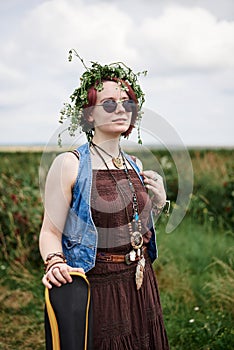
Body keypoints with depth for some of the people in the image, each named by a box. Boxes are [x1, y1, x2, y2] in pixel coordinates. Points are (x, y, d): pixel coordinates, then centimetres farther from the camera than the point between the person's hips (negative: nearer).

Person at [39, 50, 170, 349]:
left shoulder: (135, 165, 6)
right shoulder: (69, 164, -13)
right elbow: (50, 231, -13)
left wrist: (158, 203, -2)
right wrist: (55, 263, -32)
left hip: (141, 284, 6)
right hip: (97, 288, -6)